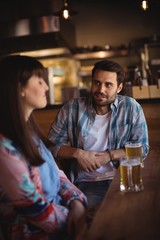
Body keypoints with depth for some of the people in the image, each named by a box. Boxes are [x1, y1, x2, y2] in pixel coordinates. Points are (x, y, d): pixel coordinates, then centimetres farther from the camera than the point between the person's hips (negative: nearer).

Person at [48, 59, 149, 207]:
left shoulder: (131, 108, -1)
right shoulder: (71, 109, -1)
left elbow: (142, 148, 2)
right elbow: (51, 146, 5)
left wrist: (109, 155, -10)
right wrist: (77, 153, -13)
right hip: (86, 183, -1)